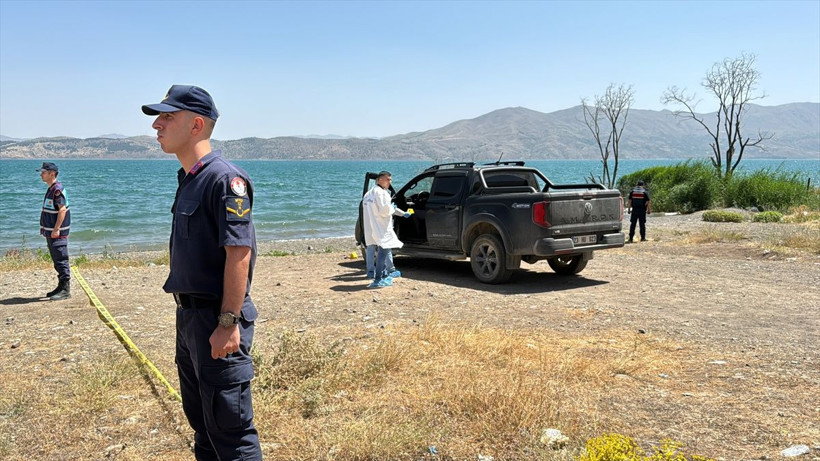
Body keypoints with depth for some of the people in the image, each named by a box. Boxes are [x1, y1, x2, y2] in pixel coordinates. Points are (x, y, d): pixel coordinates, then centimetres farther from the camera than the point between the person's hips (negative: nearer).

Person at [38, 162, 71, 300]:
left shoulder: (57, 190, -16)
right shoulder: (51, 189, 16)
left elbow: (62, 210, -22)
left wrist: (56, 229, -24)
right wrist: (45, 229, 21)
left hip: (57, 233, -10)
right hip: (51, 232, 10)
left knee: (61, 260, -7)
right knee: (57, 261, 15)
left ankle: (65, 290, -3)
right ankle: (61, 287, 23)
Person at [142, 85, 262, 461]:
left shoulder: (225, 179, -17)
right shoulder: (187, 179, 12)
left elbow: (239, 253, -23)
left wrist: (228, 323, -24)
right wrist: (187, 312, 17)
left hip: (217, 319, -10)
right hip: (189, 316, 10)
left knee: (229, 428, -1)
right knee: (200, 419, 21)